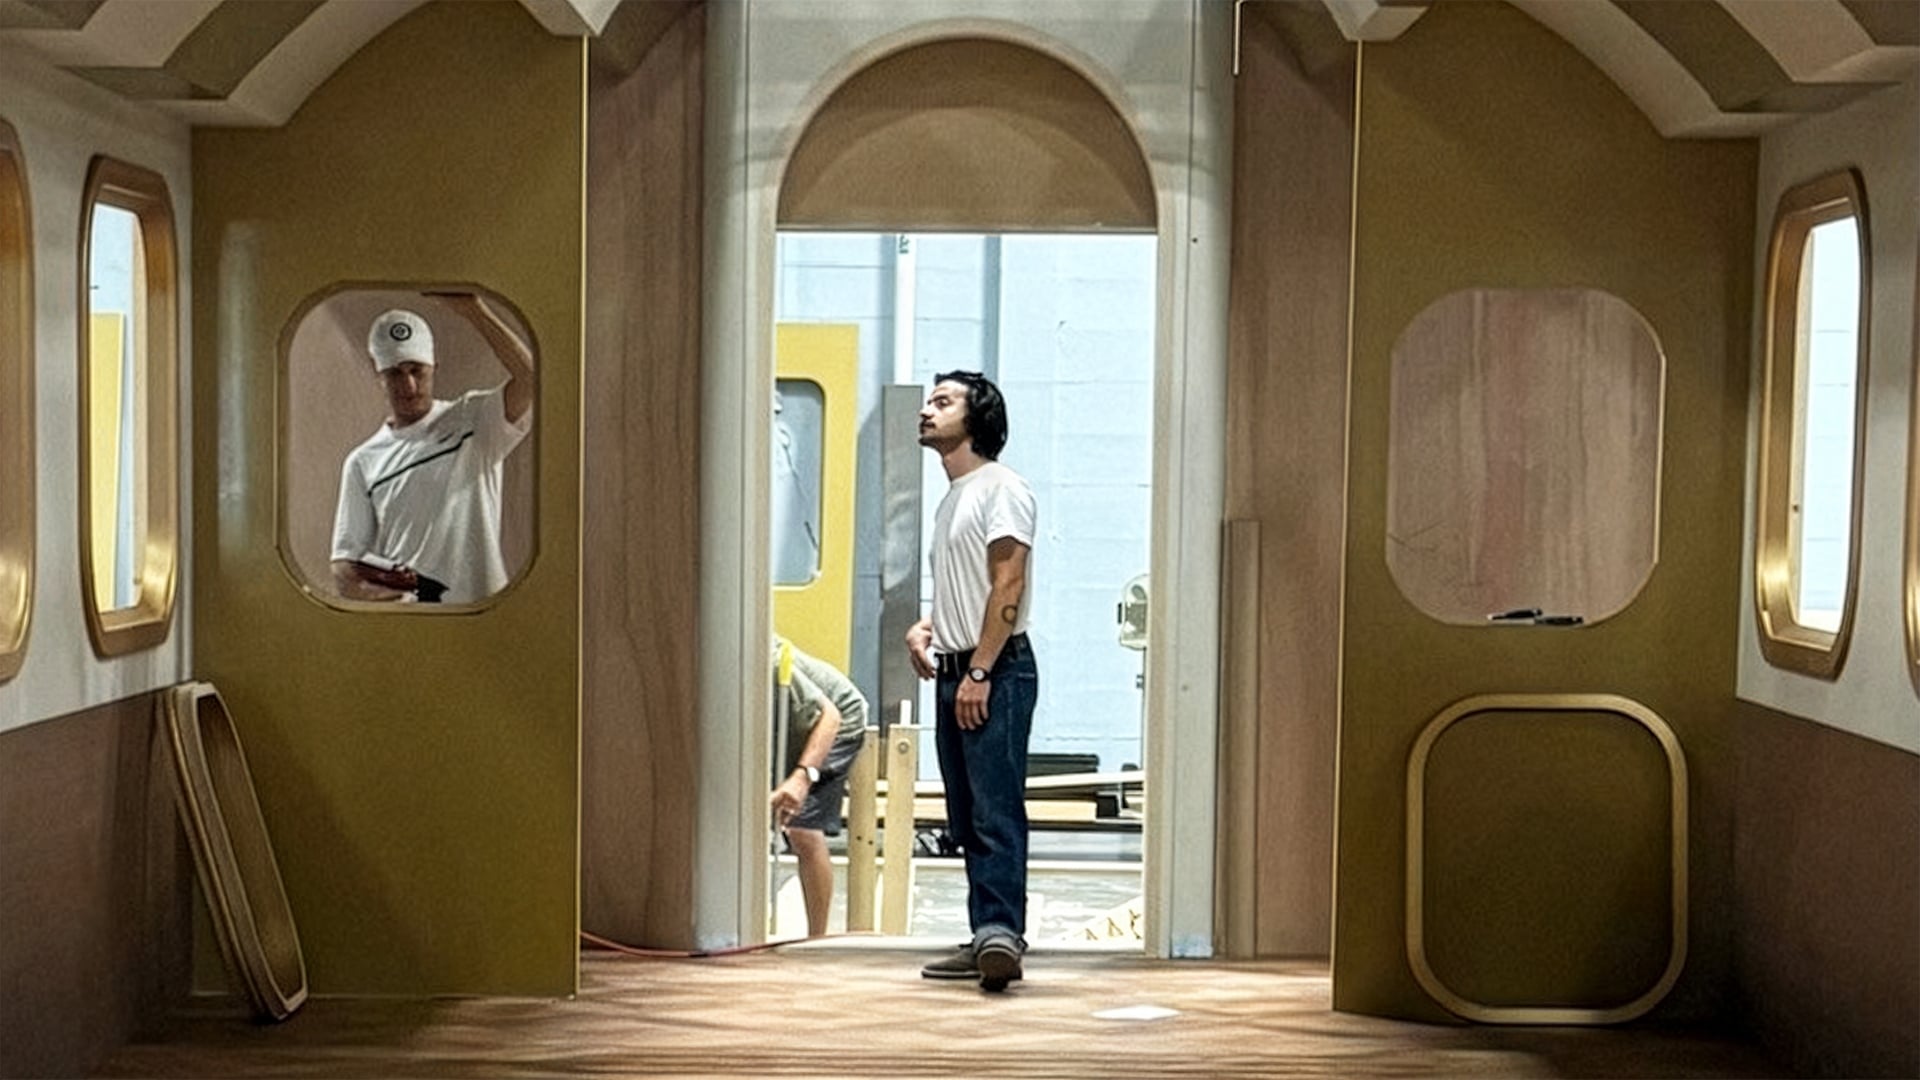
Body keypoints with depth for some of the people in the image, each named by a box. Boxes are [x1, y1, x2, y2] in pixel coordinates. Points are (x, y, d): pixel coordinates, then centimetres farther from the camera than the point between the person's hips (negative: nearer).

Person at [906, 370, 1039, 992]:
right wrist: (924, 629, 11)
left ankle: (1000, 931, -22)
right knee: (967, 819, 8)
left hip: (996, 674, -10)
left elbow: (1007, 586, -16)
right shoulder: (950, 500, 23)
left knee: (996, 809, -16)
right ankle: (987, 942, 11)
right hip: (952, 673, 10)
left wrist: (979, 673, -20)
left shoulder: (1001, 488, -6)